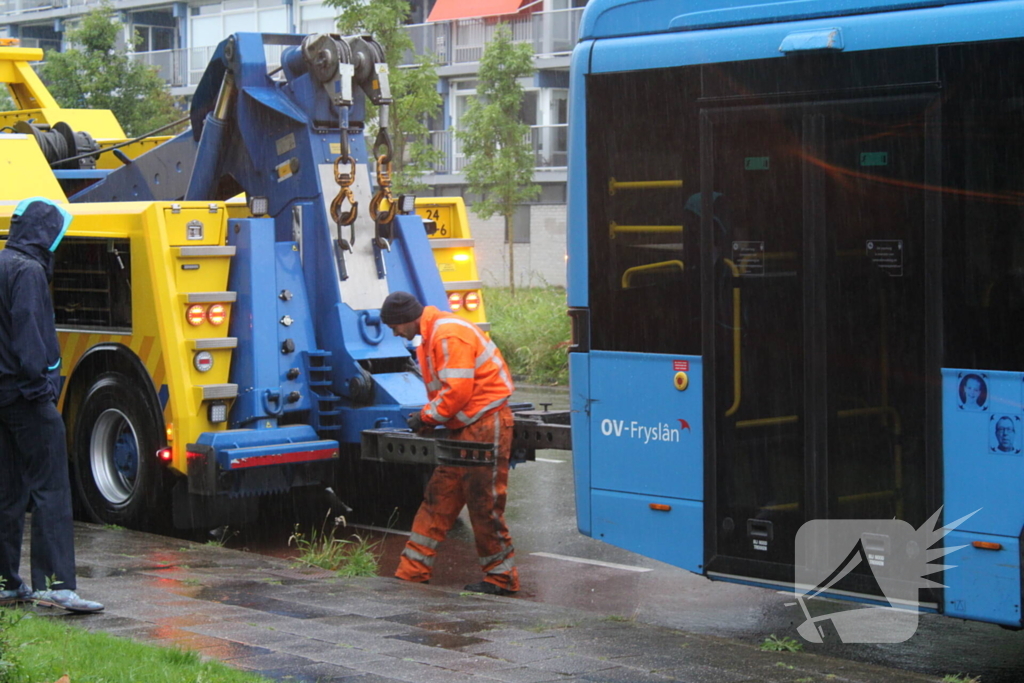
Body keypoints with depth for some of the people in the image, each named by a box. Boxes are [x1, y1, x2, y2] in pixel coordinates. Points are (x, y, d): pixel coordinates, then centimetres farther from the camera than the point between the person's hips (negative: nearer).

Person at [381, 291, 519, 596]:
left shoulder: (449, 335, -18)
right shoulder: (430, 337, 15)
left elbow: (458, 390, -23)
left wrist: (427, 416, -12)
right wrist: (428, 416, 5)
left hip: (486, 423, -10)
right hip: (464, 427, 10)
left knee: (483, 502, -4)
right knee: (439, 495, 9)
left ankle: (502, 577, 6)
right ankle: (411, 572, 11)